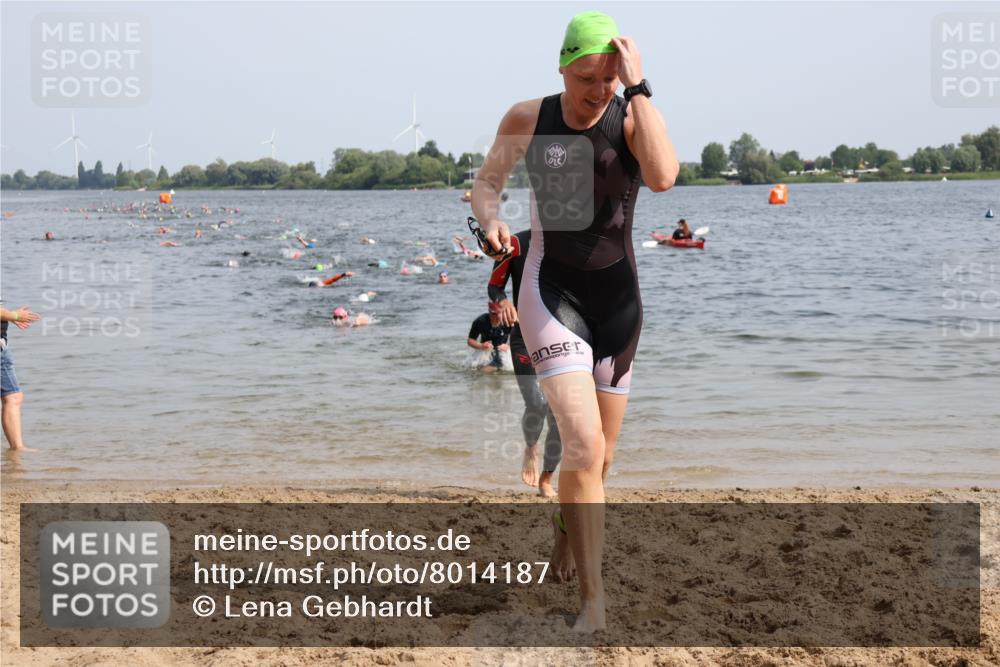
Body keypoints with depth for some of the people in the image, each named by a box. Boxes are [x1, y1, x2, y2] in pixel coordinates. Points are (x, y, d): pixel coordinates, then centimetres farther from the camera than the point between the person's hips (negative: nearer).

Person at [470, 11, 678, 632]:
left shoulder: (633, 120, -9)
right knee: (583, 446, -20)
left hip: (618, 297, 2)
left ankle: (566, 535, 47)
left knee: (600, 456, 16)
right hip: (551, 293, -2)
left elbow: (663, 177, -29)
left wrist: (638, 87, -27)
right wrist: (490, 221, -13)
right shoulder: (526, 119, -4)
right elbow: (486, 184, 9)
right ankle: (594, 599, -13)